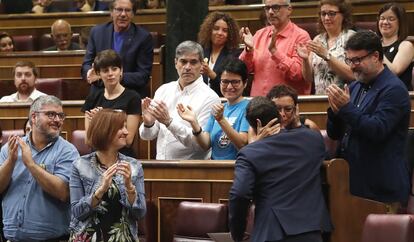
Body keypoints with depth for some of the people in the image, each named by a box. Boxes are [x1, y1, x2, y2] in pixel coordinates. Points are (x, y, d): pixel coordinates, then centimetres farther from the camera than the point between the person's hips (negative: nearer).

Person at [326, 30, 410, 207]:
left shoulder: (393, 89, -11)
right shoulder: (355, 87, 13)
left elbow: (377, 131, -22)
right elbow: (334, 134, 12)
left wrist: (346, 107, -22)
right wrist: (335, 109, -7)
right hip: (351, 179, 7)